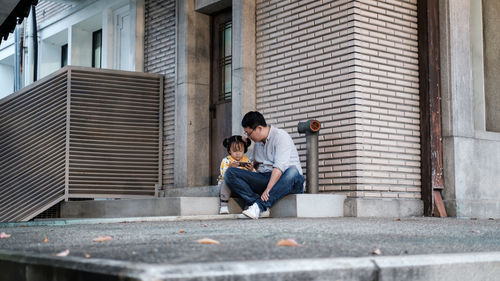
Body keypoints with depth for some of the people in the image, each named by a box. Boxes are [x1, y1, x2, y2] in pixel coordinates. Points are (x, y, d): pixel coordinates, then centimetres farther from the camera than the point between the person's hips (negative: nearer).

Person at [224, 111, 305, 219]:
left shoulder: (281, 136, -10)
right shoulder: (257, 142, 15)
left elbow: (279, 167, -22)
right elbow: (254, 160, 34)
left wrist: (268, 190, -30)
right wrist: (252, 164, 10)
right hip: (264, 179, 6)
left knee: (292, 171, -41)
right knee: (230, 173, -12)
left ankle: (260, 206, -43)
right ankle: (262, 209, -29)